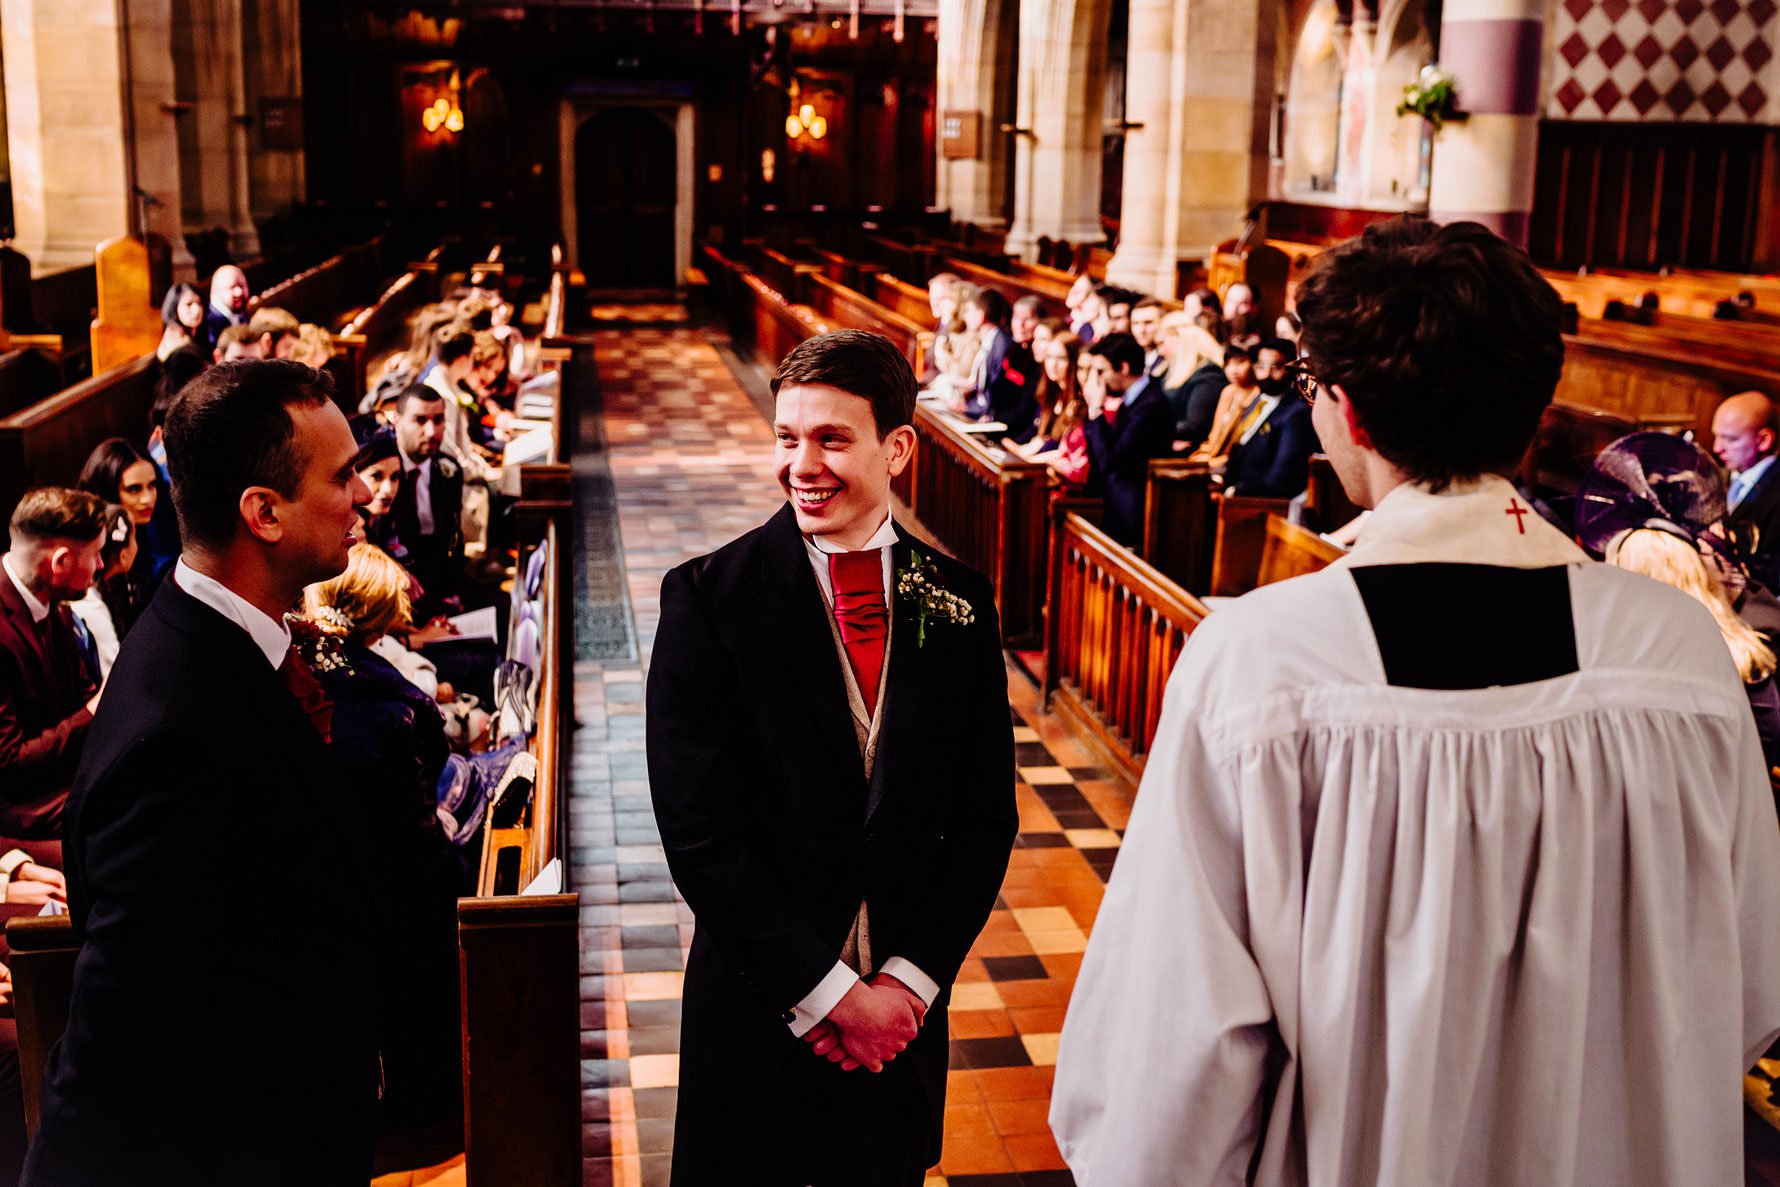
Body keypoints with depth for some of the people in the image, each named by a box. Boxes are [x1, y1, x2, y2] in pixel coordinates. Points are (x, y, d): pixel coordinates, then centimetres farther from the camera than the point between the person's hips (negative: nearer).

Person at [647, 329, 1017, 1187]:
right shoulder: (709, 596, -10)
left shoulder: (957, 602, -1)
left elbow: (986, 816, 1)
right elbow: (696, 829, -13)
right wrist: (826, 991, -13)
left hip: (905, 1006, 2)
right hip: (762, 1010, -2)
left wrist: (910, 981, -8)